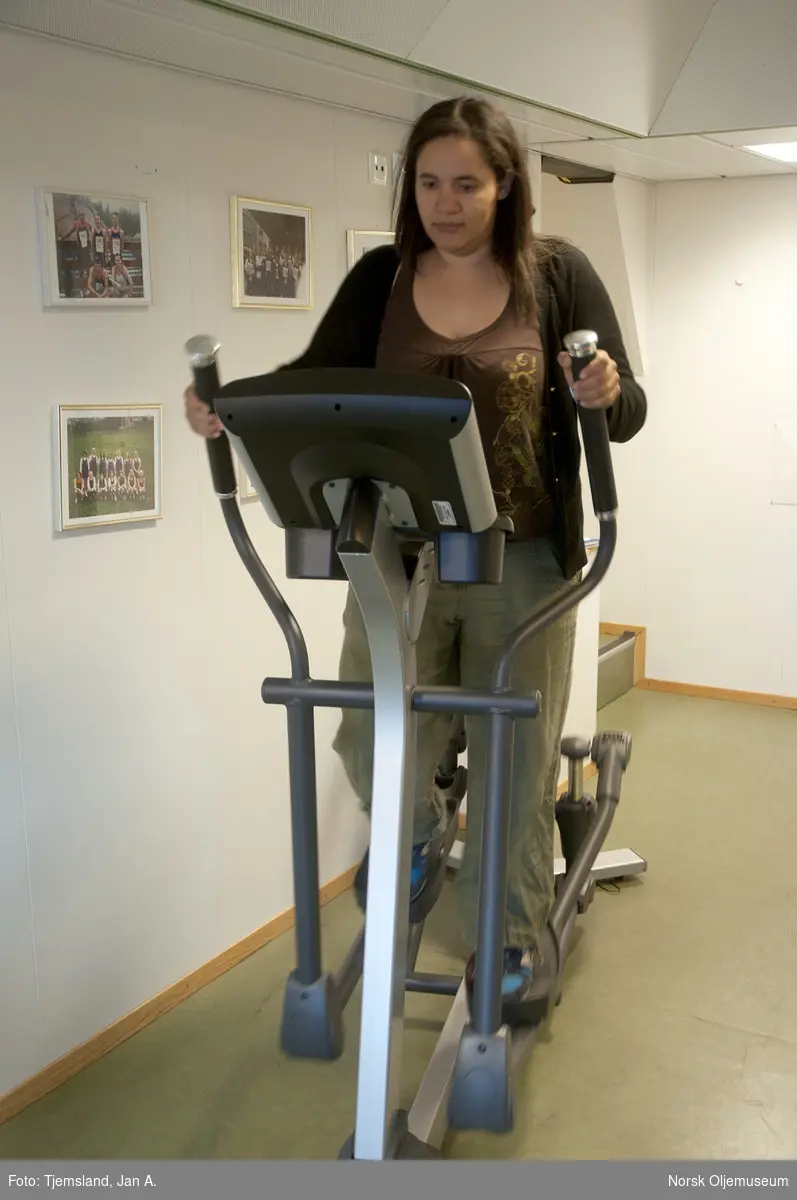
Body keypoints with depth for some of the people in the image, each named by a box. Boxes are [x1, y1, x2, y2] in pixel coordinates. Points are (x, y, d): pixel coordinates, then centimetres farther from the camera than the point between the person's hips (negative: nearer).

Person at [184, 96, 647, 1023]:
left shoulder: (557, 272, -2)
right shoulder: (381, 278, 3)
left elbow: (627, 415, -3)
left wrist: (607, 393, -27)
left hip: (523, 562, -1)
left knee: (515, 759, 8)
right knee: (372, 740, 3)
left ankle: (508, 941, 29)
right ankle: (413, 835, 39)